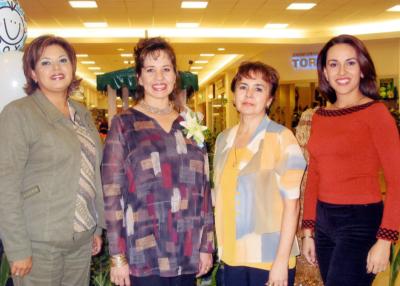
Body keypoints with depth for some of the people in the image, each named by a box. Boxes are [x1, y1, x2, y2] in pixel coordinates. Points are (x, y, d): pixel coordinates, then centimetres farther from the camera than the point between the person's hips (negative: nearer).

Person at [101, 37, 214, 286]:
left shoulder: (189, 126, 10)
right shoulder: (123, 125, -1)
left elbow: (204, 189, 10)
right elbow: (111, 194, -4)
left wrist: (207, 246, 7)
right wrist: (117, 256, -8)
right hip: (144, 256, -3)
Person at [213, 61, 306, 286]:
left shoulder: (281, 137, -8)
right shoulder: (223, 139, 6)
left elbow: (291, 202, -10)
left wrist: (282, 260, -14)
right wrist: (219, 247, 7)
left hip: (270, 259, -4)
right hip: (232, 256, 4)